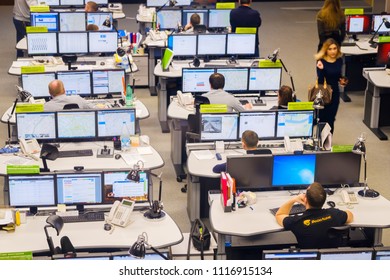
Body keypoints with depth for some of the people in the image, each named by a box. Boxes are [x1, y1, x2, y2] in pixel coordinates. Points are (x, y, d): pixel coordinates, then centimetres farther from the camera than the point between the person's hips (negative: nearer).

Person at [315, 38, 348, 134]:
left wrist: (342, 80, -4)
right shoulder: (321, 62, -16)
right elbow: (320, 81, -21)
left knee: (331, 119, 12)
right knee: (323, 119, -1)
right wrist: (321, 69, -36)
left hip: (335, 93, 5)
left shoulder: (339, 60, -1)